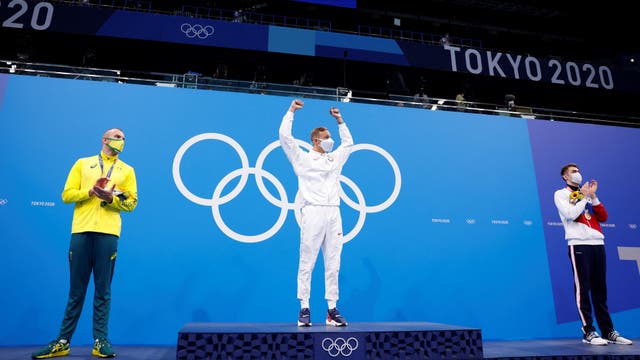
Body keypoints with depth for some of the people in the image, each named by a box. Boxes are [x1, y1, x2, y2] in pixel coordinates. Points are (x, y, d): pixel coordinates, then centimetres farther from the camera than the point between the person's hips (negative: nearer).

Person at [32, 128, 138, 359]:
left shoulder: (127, 170, 15)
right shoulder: (82, 163, 16)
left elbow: (131, 203, 6)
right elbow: (66, 195, 7)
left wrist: (112, 198, -12)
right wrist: (90, 191, -9)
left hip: (108, 232, 0)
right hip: (81, 231, 1)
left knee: (103, 291, 2)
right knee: (76, 291, 5)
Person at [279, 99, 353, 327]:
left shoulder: (335, 159, 23)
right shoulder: (302, 158, 9)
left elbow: (348, 142, 38)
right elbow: (285, 136, 2)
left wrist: (339, 120, 36)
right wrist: (291, 111, 10)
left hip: (334, 214, 5)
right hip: (313, 212, -5)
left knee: (333, 264, 3)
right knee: (307, 263, -4)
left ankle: (332, 310, 8)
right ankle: (304, 309, 2)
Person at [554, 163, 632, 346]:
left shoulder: (588, 194, 22)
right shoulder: (561, 194, 5)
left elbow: (604, 217, 11)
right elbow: (570, 214, -12)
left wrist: (593, 196, 2)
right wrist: (583, 197, -2)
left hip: (598, 243, 5)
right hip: (579, 244, -5)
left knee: (600, 289, 7)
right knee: (583, 288, -6)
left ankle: (608, 331, 11)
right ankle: (588, 331, -2)